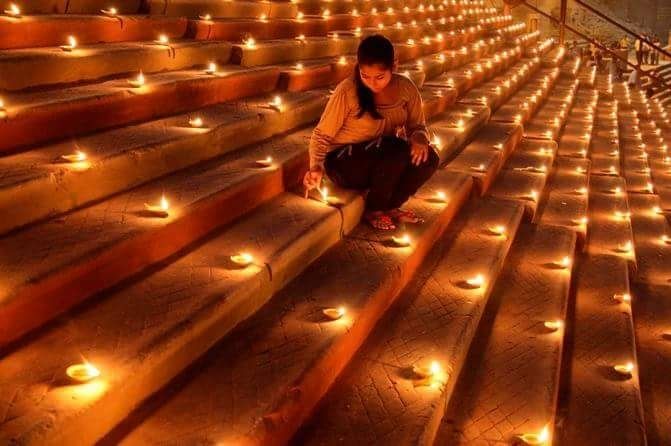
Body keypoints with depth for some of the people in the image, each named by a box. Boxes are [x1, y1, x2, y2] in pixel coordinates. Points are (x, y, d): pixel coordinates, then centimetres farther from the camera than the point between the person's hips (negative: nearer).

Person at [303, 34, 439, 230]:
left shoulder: (405, 88, -6)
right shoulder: (347, 91, -19)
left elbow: (417, 126, 3)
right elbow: (322, 135, -12)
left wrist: (419, 139, -21)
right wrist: (316, 166, -29)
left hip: (386, 162, 5)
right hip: (346, 163, -5)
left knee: (428, 158, -22)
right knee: (398, 150, -31)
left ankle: (390, 206, 0)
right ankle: (373, 210, -9)